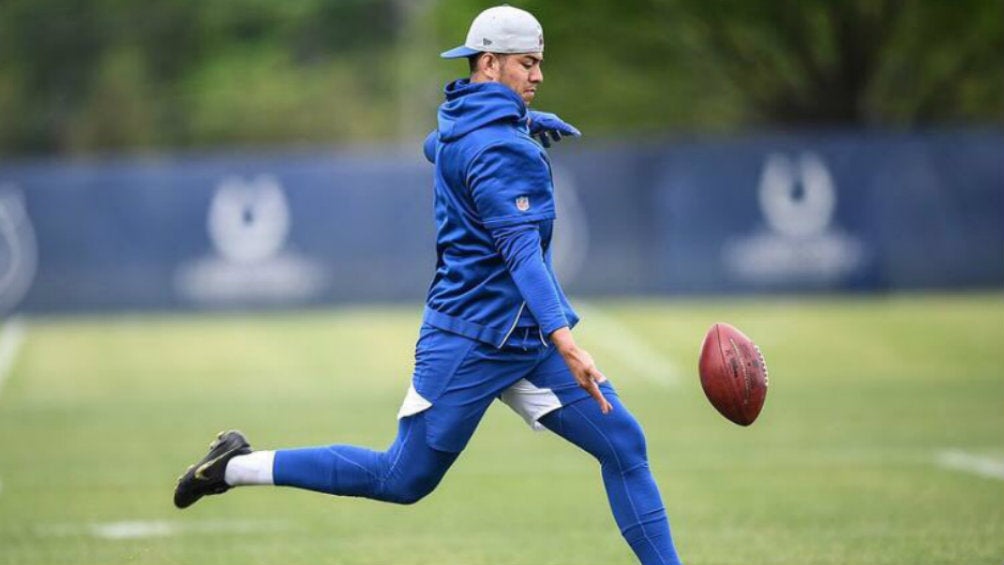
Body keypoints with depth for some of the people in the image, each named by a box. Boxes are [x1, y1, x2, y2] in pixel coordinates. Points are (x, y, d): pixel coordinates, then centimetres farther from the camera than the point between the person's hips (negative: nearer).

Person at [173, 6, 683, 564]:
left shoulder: (459, 121, 11)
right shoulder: (499, 146, -18)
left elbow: (438, 145, 38)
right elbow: (521, 250, -30)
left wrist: (525, 122, 29)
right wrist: (563, 340, -40)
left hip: (529, 343, 9)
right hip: (471, 342, -9)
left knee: (624, 444, -2)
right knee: (403, 479, 1)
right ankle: (241, 466, 14)